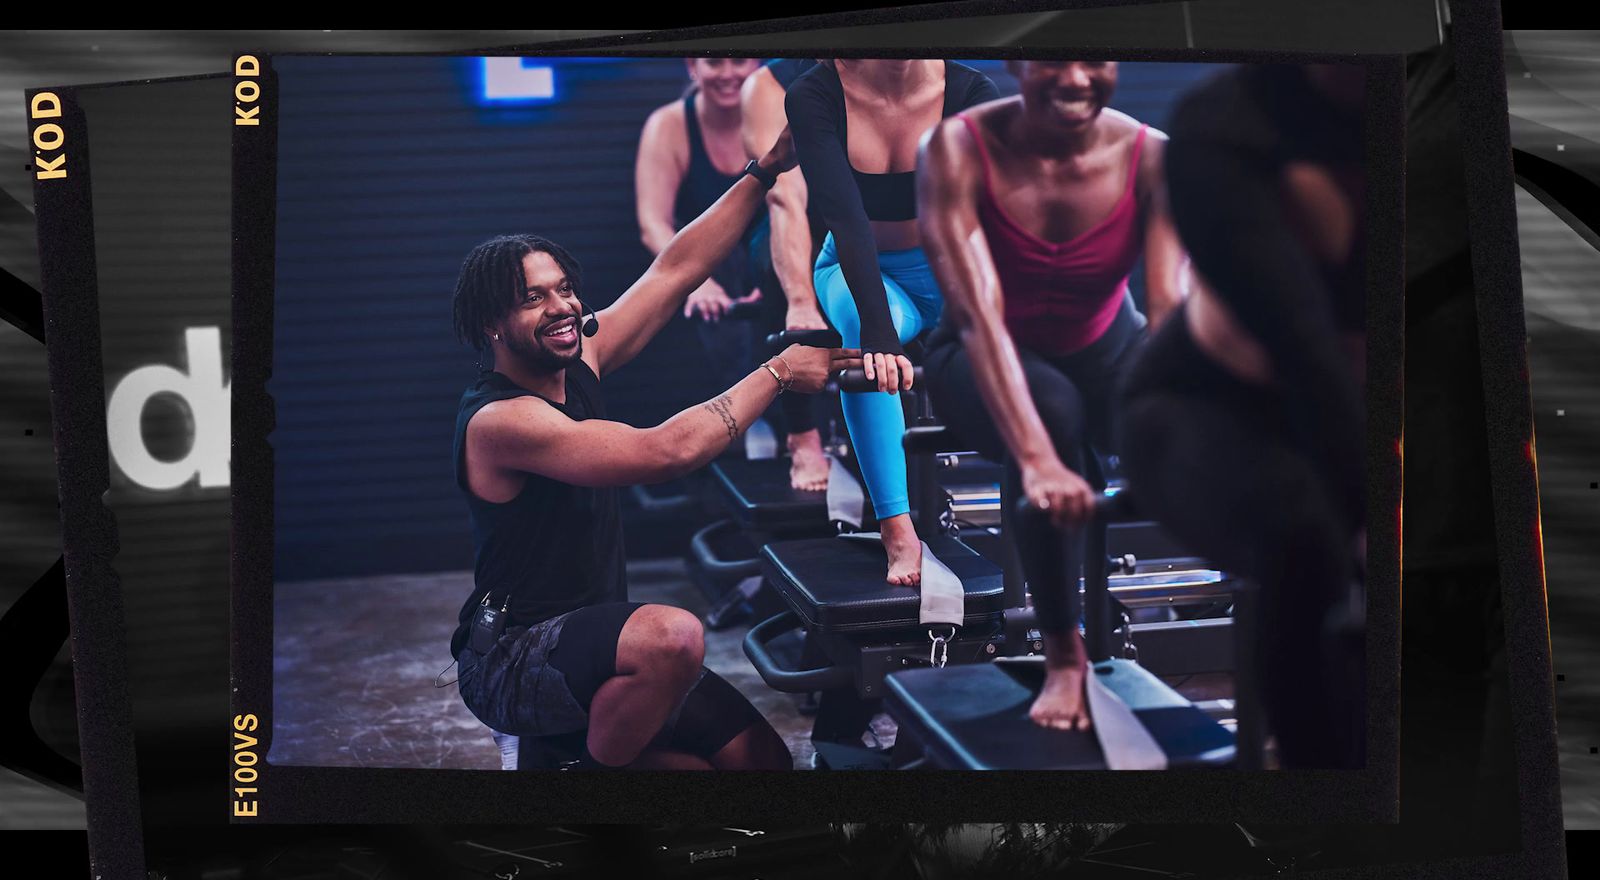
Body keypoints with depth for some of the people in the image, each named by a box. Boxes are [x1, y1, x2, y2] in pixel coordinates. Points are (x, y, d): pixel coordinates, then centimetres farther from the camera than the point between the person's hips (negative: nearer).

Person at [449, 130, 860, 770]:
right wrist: (777, 373, -20)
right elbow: (668, 451, -28)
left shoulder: (578, 362, 3)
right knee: (671, 635, -37)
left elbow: (674, 271, 6)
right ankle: (599, 767, -12)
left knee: (761, 756, -1)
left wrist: (766, 171, 2)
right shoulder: (498, 421, -21)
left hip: (592, 641, 8)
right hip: (514, 663, -8)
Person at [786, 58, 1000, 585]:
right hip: (858, 271, -2)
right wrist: (879, 332, -48)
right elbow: (846, 218, -34)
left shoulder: (970, 92, -19)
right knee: (865, 331, -37)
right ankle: (899, 534, -37)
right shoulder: (815, 97, -22)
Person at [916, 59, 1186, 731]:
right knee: (1052, 407, -37)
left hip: (1105, 351, 2)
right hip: (985, 366, -2)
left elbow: (1171, 307, -30)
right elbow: (978, 312, -34)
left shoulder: (1151, 159, -19)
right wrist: (1036, 460, -48)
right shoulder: (958, 150, -25)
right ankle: (1063, 656, -21)